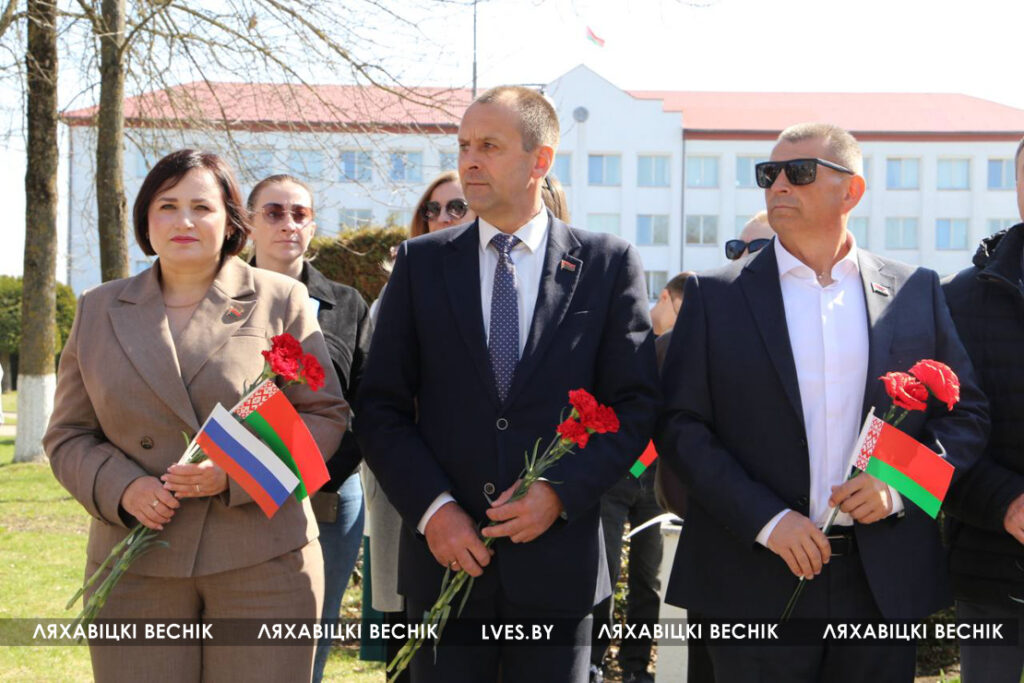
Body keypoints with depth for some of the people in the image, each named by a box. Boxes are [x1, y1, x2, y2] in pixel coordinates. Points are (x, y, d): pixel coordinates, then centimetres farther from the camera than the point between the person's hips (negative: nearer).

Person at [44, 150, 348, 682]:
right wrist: (121, 488, -9)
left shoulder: (279, 301, 5)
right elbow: (68, 436, 12)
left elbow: (324, 416, 2)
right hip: (137, 570, 2)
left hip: (262, 562, -2)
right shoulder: (98, 311, 13)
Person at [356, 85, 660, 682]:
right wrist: (432, 509, -9)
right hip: (445, 556, 1)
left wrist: (561, 492, -12)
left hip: (557, 564, -1)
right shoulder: (421, 263, 6)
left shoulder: (609, 265, 2)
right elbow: (382, 408, 4)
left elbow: (636, 406, 0)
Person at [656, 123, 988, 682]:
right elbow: (680, 425, -2)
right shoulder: (716, 295, 2)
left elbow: (966, 415, 8)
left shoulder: (916, 292, 7)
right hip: (755, 586, -1)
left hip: (885, 584, 2)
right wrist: (766, 520, -13)